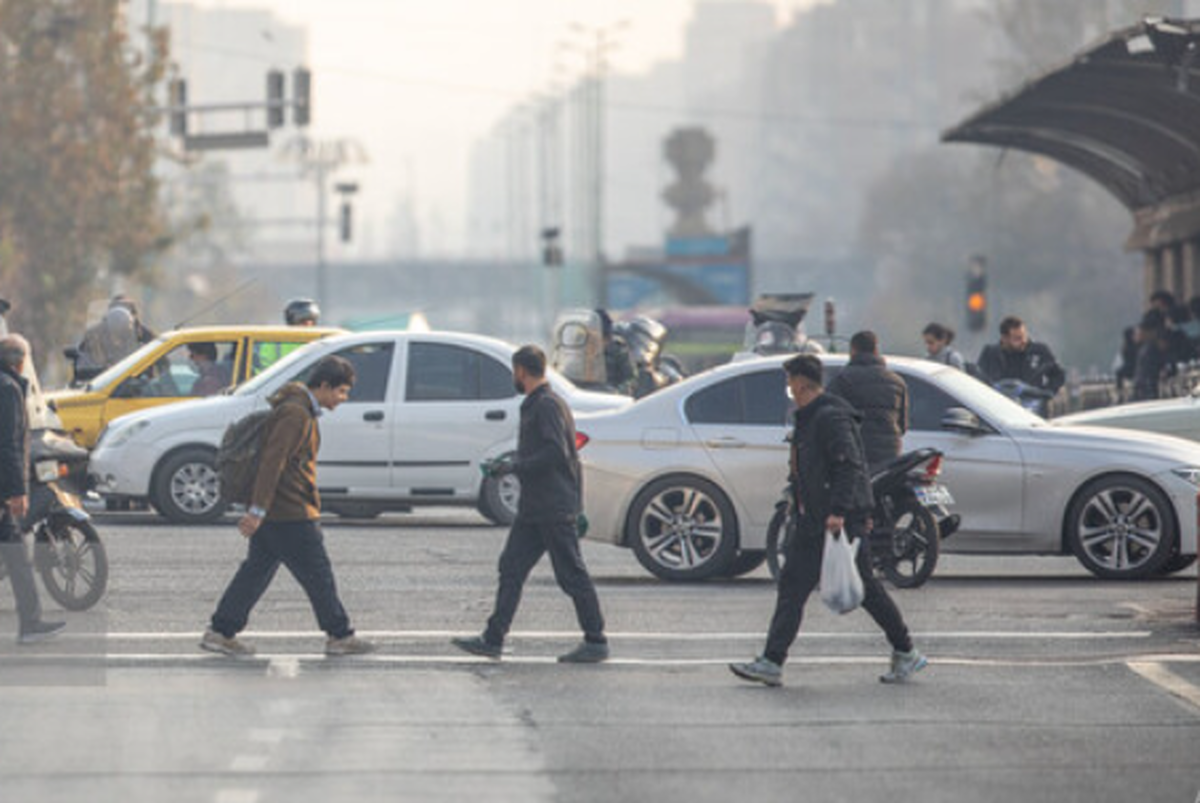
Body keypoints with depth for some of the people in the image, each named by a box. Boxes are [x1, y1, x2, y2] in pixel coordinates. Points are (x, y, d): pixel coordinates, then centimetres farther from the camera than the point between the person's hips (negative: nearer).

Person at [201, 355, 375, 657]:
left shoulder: (300, 410, 16)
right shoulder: (296, 414, -18)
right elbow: (272, 461, -24)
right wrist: (258, 510, -27)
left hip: (273, 513, 10)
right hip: (290, 513, -10)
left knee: (257, 570, 11)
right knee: (318, 575, 0)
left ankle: (220, 632, 11)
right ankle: (340, 637, 10)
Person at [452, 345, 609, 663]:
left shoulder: (548, 405, -14)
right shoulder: (534, 405, 18)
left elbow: (556, 453, -23)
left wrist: (517, 466, -16)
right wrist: (514, 464, 19)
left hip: (556, 510, -10)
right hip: (533, 509, 10)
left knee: (572, 575, -4)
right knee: (511, 568, 6)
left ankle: (596, 642, 2)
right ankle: (493, 639, 6)